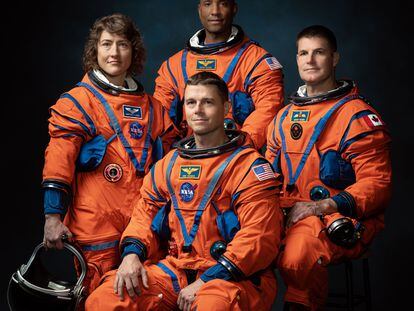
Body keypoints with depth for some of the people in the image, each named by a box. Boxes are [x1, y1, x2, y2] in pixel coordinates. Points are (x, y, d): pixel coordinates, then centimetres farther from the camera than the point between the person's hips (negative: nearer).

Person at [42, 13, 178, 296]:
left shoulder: (151, 106, 14)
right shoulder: (77, 102, -1)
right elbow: (58, 162, -7)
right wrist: (53, 216, -14)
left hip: (145, 226, 5)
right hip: (96, 227, -4)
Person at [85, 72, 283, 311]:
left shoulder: (249, 166, -4)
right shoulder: (169, 164, 16)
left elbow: (259, 236, -14)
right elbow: (146, 213, 20)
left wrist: (206, 281, -18)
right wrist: (132, 253, -3)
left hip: (236, 277, -5)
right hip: (176, 269, 5)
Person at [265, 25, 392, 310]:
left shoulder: (357, 115, -2)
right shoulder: (285, 117, 19)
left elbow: (377, 184, -8)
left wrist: (321, 206, -18)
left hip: (343, 219, -5)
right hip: (290, 213, 5)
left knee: (297, 254, -36)